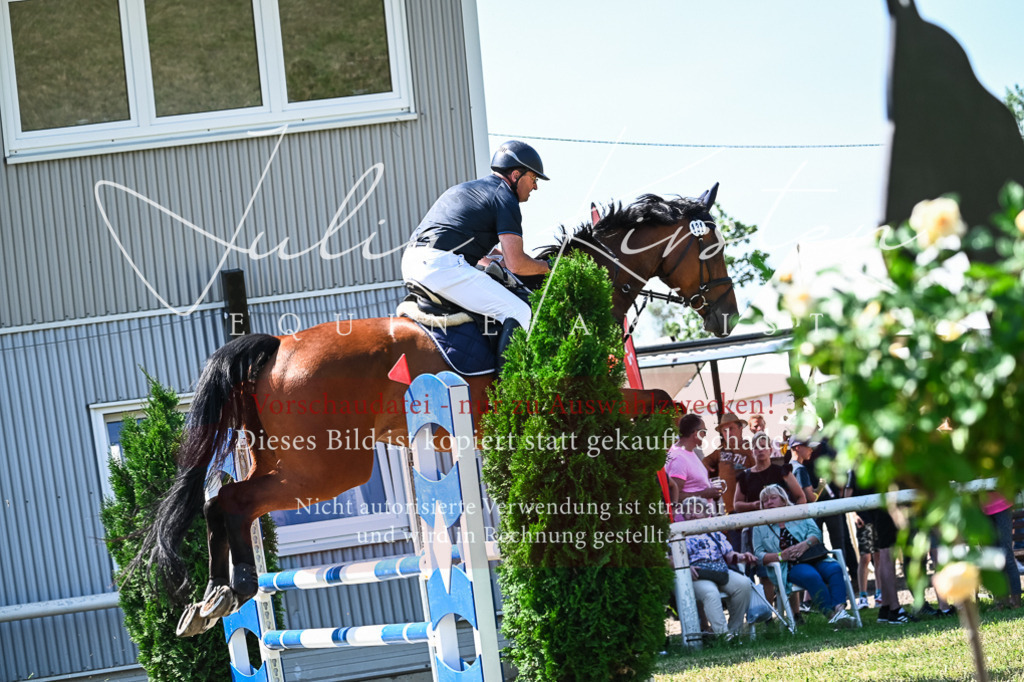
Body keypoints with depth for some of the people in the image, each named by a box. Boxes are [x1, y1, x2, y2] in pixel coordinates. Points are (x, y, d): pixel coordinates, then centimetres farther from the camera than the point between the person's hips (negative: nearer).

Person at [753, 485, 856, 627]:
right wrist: (780, 555, -13)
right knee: (812, 576, -36)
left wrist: (805, 544, -15)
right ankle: (832, 615, -43)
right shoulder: (760, 528, 14)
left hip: (815, 558, 3)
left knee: (835, 569, -29)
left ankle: (839, 608, -45)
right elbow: (759, 554, 4)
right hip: (791, 567, -3)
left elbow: (816, 533, 7)